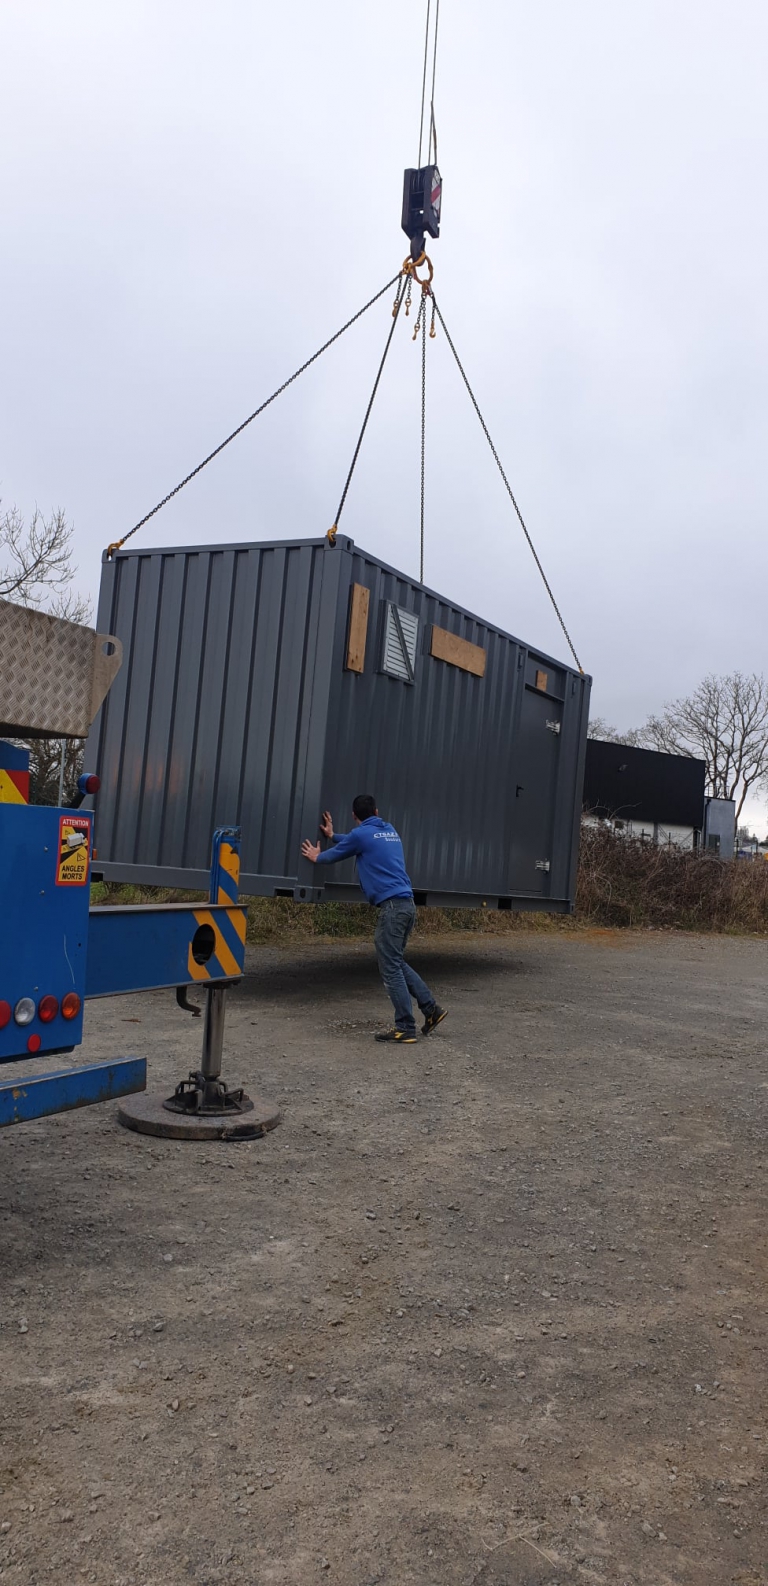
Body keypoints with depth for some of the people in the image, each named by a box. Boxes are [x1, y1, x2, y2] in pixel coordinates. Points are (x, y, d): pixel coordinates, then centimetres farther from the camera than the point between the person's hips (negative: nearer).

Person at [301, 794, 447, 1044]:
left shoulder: (361, 833, -2)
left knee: (391, 968, -3)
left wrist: (317, 857, 34)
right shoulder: (389, 831, 20)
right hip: (407, 904, 8)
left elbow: (335, 855, 14)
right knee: (396, 963, 18)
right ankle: (431, 1008, 14)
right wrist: (332, 836, 51)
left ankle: (405, 1028, -2)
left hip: (391, 905, -8)